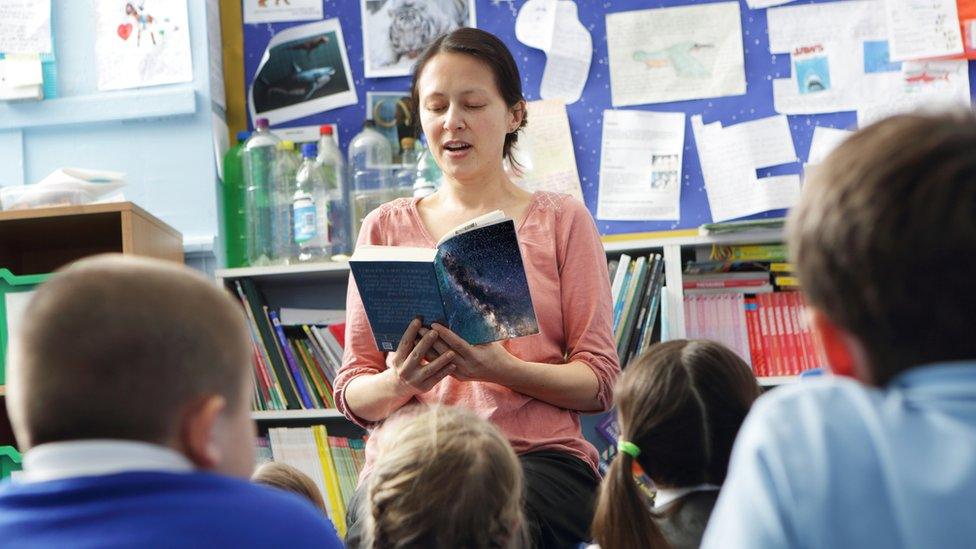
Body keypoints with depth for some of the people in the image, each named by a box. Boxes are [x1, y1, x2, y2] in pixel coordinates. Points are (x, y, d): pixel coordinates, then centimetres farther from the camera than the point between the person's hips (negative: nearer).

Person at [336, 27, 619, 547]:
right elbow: (352, 395, 11)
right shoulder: (386, 227, 15)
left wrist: (503, 370, -15)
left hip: (539, 454, -1)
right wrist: (398, 382, -13)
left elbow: (599, 383, 4)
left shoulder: (562, 220, 11)